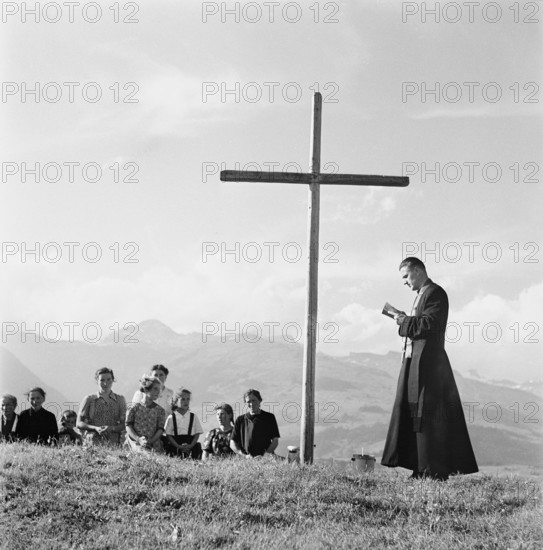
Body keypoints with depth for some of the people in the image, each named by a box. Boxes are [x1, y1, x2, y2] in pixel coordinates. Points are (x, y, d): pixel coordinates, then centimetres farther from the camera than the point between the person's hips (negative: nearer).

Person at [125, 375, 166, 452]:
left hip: (153, 446, 2)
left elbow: (160, 429, 5)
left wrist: (151, 441, -13)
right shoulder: (135, 407, 9)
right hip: (136, 445, -2)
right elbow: (128, 426, 3)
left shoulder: (160, 410, 13)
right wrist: (138, 439, -13)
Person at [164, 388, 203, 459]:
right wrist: (179, 447, -13)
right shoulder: (171, 418, 2)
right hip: (175, 448, -2)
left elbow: (197, 433, 6)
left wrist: (191, 445, -11)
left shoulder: (193, 417, 8)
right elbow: (168, 435, -1)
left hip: (191, 446, 2)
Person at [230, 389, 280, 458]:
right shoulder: (240, 420, 14)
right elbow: (232, 444, 11)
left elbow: (275, 441, 8)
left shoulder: (269, 417, 11)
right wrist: (244, 455, -5)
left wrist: (265, 455, -8)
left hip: (266, 459, 0)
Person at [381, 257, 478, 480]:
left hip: (428, 363, -10)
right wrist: (404, 320, 5)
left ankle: (435, 470, -5)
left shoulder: (435, 293, -8)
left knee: (427, 414, -9)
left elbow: (429, 323, -19)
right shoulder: (422, 294, 21)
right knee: (412, 412, 8)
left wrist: (404, 320, -8)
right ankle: (423, 469, 12)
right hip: (415, 362, 10)